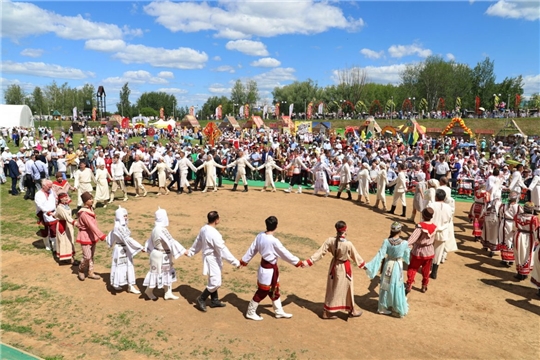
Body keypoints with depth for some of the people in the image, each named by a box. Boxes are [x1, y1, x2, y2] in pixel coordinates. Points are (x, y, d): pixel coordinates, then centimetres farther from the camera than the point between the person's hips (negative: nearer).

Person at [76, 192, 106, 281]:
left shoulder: (90, 209, 2)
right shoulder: (84, 213, -25)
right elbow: (92, 226, -31)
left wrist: (98, 236, 11)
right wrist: (102, 236, -35)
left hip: (92, 236, 8)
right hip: (86, 237, -8)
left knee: (91, 255, 15)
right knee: (87, 256, -4)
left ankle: (90, 272, 26)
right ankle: (81, 270, 22)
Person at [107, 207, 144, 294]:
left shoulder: (123, 225, 3)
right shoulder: (118, 227, -24)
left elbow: (111, 234, 19)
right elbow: (127, 239, -29)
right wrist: (140, 247, -30)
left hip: (126, 249, 8)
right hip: (120, 249, -8)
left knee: (129, 266, 10)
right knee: (120, 266, 8)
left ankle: (130, 286, 17)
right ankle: (115, 284, 30)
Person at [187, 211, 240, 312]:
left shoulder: (204, 229, -3)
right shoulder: (214, 234, -30)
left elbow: (198, 242, 12)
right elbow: (223, 250, -26)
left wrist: (190, 252, 29)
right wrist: (235, 262, -20)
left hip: (209, 257, 10)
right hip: (213, 259, -10)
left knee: (213, 280, 20)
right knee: (215, 283, 0)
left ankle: (214, 301, 31)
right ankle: (201, 300, 13)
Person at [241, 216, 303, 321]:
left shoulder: (260, 236, -6)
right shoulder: (274, 241, -27)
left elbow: (252, 249, 4)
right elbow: (285, 253, -16)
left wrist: (244, 260, 16)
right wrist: (297, 262, -3)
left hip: (264, 266, 8)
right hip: (269, 269, -8)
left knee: (274, 290, 20)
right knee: (262, 292, 9)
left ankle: (279, 312, 35)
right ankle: (250, 312, 24)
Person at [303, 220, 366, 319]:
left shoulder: (330, 240, -16)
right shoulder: (348, 244, -26)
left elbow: (320, 252, -14)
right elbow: (355, 256, -10)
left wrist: (309, 261, -7)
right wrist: (363, 264, 9)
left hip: (334, 266, 4)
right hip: (344, 268, -4)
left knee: (332, 289, 16)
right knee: (347, 289, 15)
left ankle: (327, 312, 23)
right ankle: (351, 311, 33)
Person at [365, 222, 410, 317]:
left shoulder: (386, 241, -18)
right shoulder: (404, 243, -16)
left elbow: (380, 255, -19)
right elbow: (407, 254, 4)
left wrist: (369, 265, -15)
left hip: (388, 265, 1)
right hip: (398, 266, -1)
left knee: (386, 287, 16)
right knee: (397, 288, 11)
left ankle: (384, 307, 28)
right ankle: (398, 310, 21)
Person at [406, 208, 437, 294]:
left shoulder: (420, 226, -23)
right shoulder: (434, 227, -7)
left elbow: (413, 237, -32)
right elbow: (433, 239, 4)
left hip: (418, 251, -4)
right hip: (429, 251, 4)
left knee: (412, 269, 10)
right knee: (426, 271, 19)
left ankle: (409, 285, 4)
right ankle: (424, 286, 31)